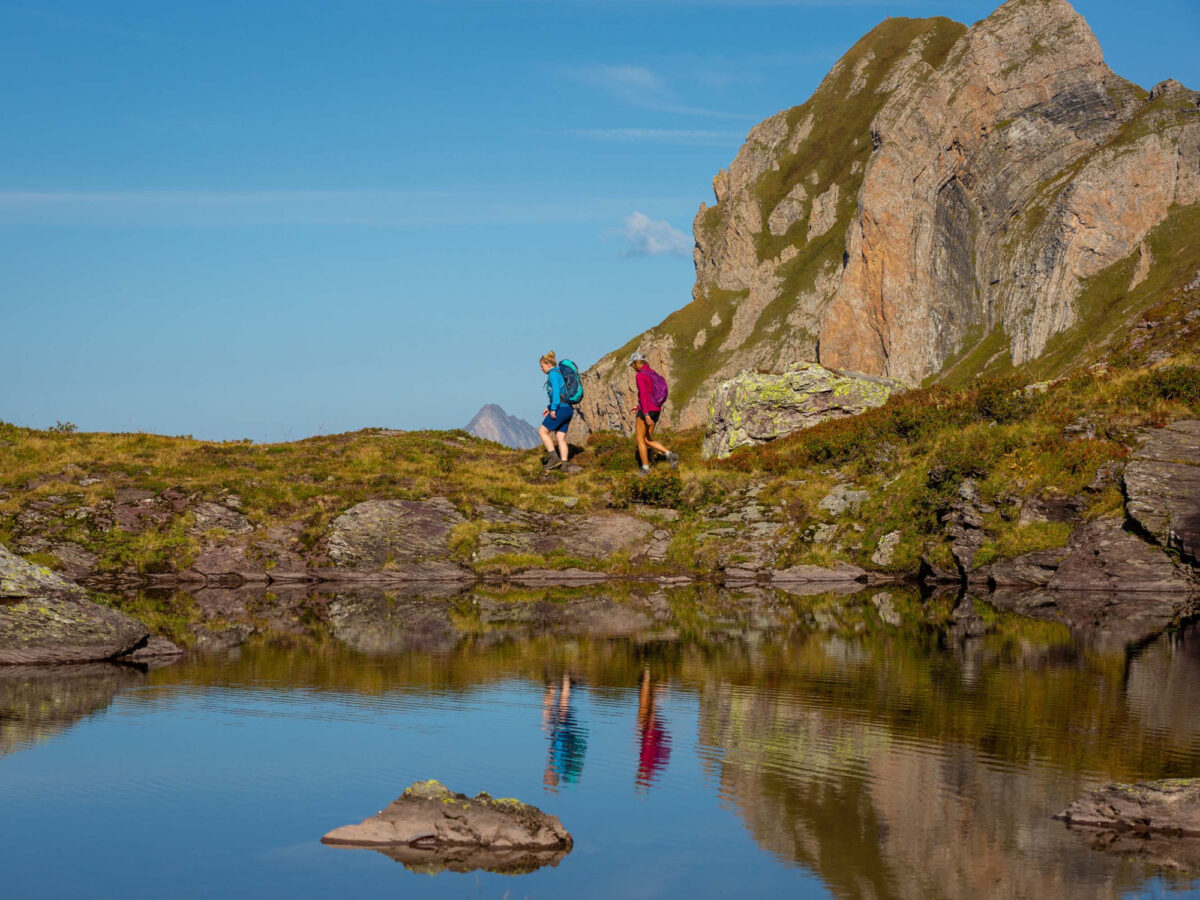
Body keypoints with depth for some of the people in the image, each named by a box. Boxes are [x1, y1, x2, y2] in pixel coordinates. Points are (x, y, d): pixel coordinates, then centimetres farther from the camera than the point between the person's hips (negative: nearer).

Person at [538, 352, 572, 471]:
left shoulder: (553, 374, -7)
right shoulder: (560, 374, 21)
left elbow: (556, 391, -19)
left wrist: (553, 409, -20)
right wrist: (549, 407, 22)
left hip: (561, 408, -9)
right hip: (568, 409, 9)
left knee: (542, 431, -2)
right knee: (561, 438, 4)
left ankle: (554, 458, -8)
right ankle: (564, 465, -5)